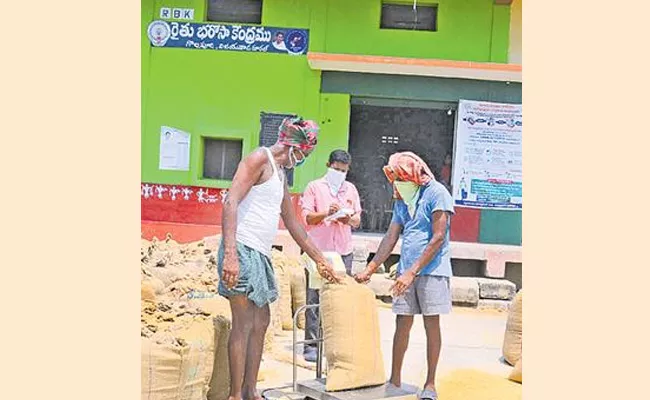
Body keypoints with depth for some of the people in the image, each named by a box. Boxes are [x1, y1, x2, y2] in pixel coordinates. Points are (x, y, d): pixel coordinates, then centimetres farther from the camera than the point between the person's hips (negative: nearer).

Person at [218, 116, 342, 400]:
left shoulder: (280, 173, 22)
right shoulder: (260, 158, -7)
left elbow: (293, 223, 28)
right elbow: (231, 203, -19)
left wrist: (320, 260, 29)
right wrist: (230, 255, -28)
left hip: (260, 254, 10)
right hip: (242, 249, -10)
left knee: (261, 322, 13)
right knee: (244, 324, -8)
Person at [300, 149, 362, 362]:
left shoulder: (351, 189, 17)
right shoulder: (314, 187, 6)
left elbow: (358, 220, 18)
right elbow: (306, 217, 0)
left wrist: (349, 219, -6)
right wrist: (326, 213, -17)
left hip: (343, 251, 3)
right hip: (318, 250, -3)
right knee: (314, 298, -4)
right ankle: (311, 345, -1)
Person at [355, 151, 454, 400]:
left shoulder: (436, 193, -8)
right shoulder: (401, 200, 14)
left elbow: (438, 237, -14)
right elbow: (391, 238, 16)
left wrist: (412, 272, -17)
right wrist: (369, 270, 9)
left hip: (432, 269, -6)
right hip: (407, 270, 6)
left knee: (432, 324, -1)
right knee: (402, 323, 4)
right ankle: (395, 379, 13)